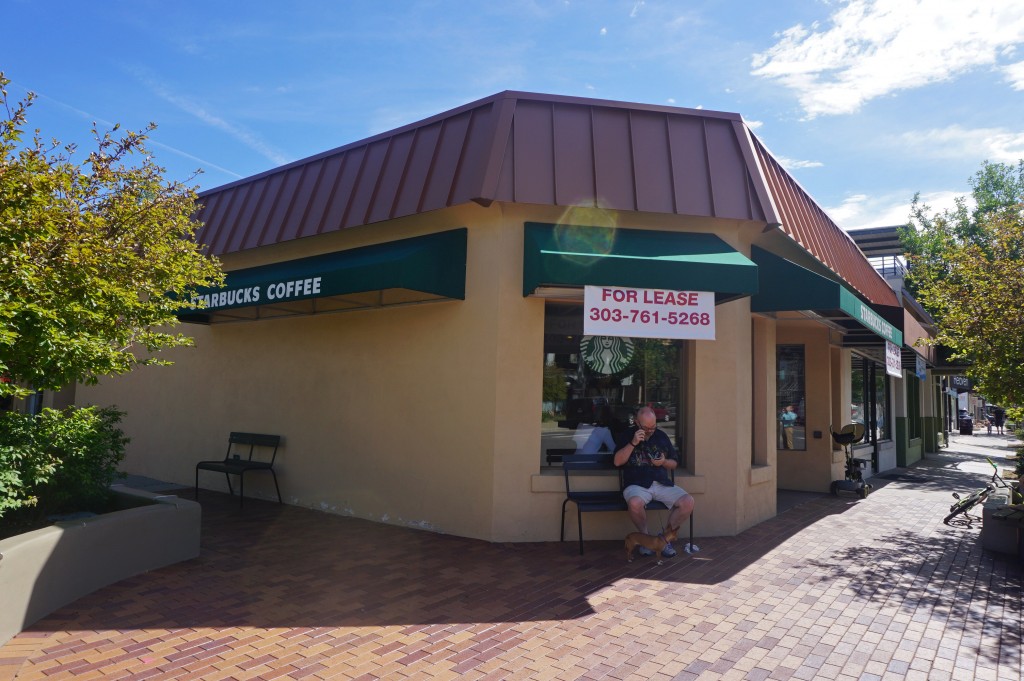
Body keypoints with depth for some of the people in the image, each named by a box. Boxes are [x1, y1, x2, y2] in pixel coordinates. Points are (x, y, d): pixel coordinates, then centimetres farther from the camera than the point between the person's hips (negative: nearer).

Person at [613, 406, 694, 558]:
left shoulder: (661, 436, 16)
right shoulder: (628, 436, 6)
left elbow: (674, 463, 21)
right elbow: (617, 461, -5)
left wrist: (664, 462, -2)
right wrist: (633, 443, -14)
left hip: (662, 484, 4)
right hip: (637, 485, -4)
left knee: (688, 502, -21)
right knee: (635, 503, -38)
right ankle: (645, 536, -7)